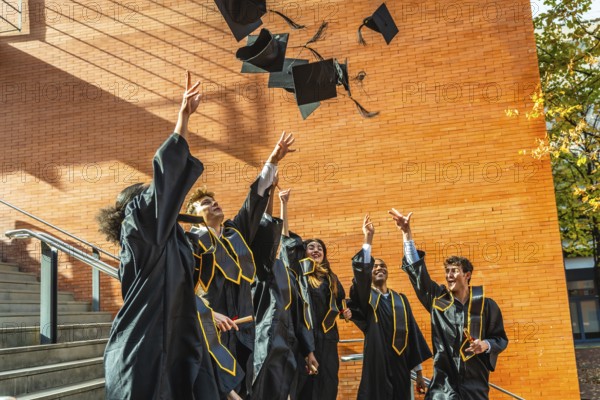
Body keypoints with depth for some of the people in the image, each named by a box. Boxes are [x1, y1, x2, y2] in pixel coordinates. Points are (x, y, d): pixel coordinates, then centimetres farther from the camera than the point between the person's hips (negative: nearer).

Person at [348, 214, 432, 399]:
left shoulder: (400, 299, 11)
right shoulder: (366, 297, 1)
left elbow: (413, 334, 10)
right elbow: (360, 271, -19)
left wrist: (419, 372, 8)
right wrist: (368, 239, -28)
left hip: (400, 368, 4)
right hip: (376, 367, -3)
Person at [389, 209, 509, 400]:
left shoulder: (486, 305, 2)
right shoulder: (438, 299, 4)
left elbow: (501, 339, 10)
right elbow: (416, 269, 2)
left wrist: (486, 345, -13)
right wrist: (407, 234, -2)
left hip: (475, 382, 0)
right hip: (443, 382, 0)